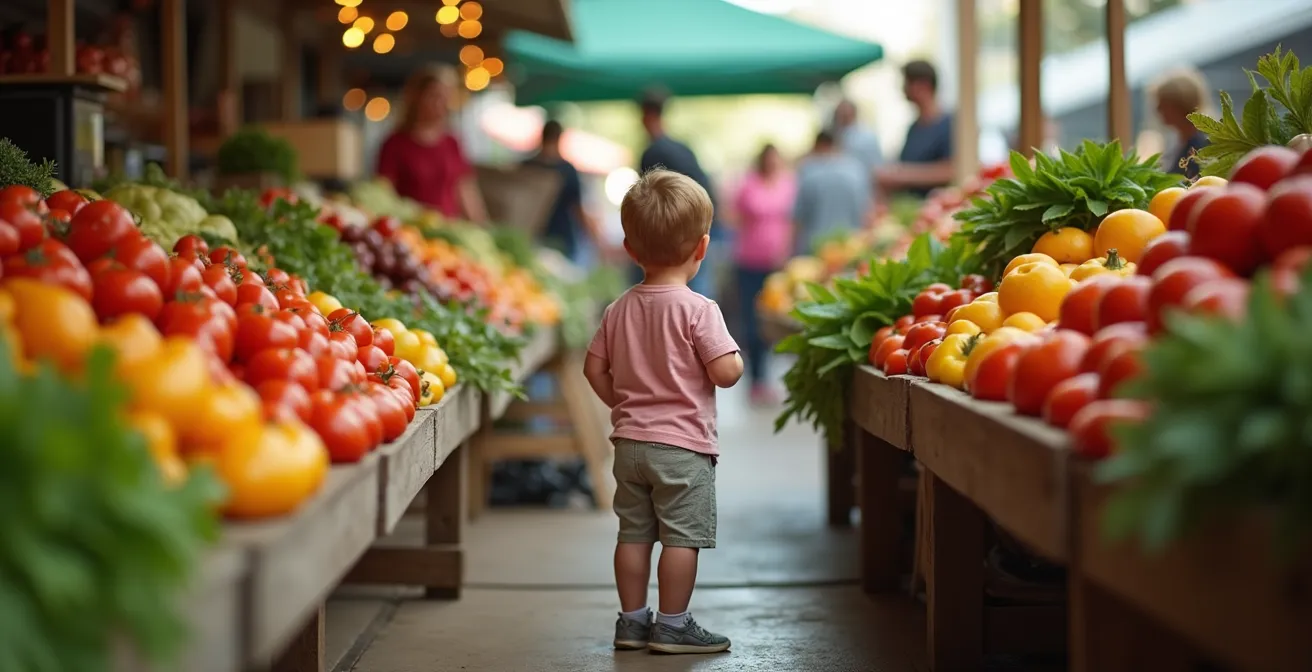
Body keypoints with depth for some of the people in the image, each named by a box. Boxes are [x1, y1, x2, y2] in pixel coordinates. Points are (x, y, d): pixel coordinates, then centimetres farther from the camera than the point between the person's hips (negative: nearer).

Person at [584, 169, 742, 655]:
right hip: (683, 445, -6)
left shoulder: (620, 309, 4)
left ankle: (632, 620, 20)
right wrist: (736, 354, 3)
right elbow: (725, 373, -18)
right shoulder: (698, 310, -14)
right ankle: (673, 626, 5)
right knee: (681, 537, 1)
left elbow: (594, 368, 6)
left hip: (630, 442, 6)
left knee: (634, 533, 12)